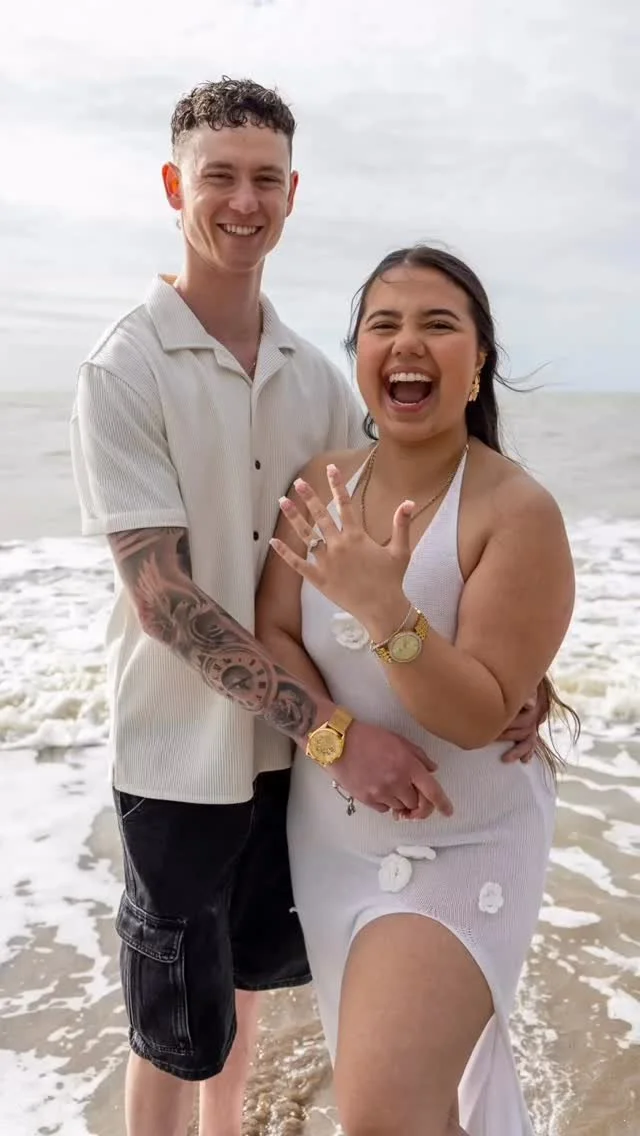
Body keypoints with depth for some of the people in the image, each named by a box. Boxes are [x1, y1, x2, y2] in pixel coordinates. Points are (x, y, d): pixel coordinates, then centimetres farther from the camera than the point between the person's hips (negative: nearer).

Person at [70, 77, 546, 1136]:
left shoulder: (314, 374, 2)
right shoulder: (124, 369, -14)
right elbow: (163, 595, -21)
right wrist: (335, 727, -26)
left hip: (292, 741, 5)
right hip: (182, 755, -5)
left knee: (252, 972, 24)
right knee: (177, 1027, 11)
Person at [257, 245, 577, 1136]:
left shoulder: (518, 512, -20)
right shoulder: (324, 485, -5)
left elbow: (480, 714, -22)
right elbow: (274, 633, -4)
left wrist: (383, 608, -37)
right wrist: (333, 737, -20)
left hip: (462, 846, -5)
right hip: (332, 837, 5)